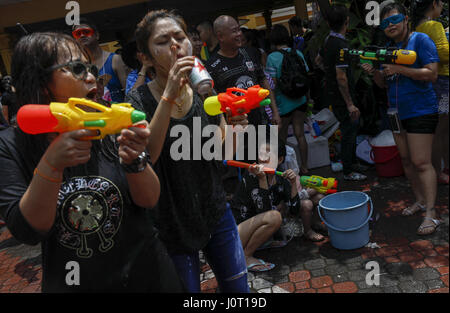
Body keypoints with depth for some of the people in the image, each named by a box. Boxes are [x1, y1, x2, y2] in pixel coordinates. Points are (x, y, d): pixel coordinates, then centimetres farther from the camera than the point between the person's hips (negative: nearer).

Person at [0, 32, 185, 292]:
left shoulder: (110, 128, -9)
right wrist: (51, 165, -30)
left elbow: (150, 200, -10)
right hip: (71, 282, -1)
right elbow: (28, 231, -17)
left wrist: (134, 160, -28)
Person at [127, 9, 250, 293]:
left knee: (239, 288, 15)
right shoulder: (139, 100, -12)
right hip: (174, 223, -3)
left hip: (216, 212, 4)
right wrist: (169, 95, -33)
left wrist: (233, 128, -18)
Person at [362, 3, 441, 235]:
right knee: (406, 160, 11)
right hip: (397, 112, 8)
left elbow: (431, 74, -17)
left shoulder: (420, 40, -8)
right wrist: (374, 72, -5)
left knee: (421, 162, -11)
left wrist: (399, 69, -21)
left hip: (420, 111, -7)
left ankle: (431, 214, -7)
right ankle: (420, 200, 26)